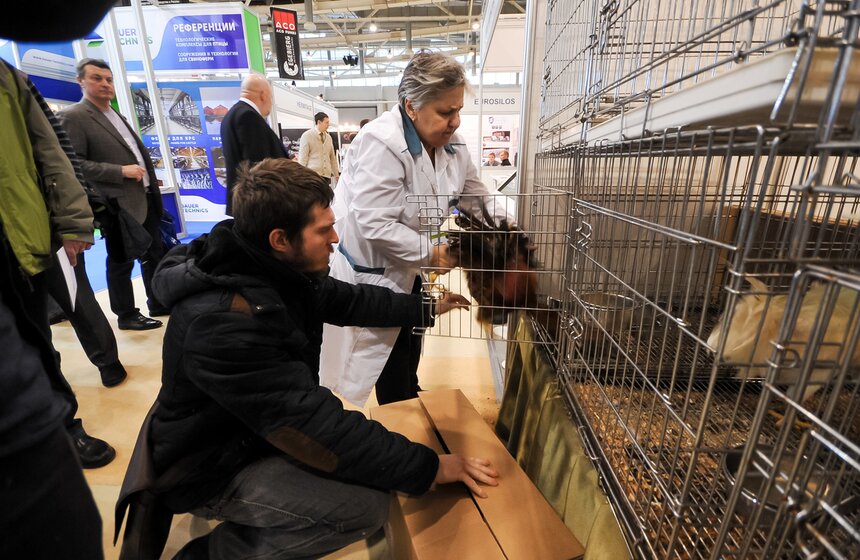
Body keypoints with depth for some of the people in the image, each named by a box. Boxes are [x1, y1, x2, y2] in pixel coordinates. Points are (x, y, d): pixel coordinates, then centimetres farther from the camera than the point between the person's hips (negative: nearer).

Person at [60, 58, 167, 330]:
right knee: (121, 261, 4)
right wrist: (121, 171, -19)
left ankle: (159, 304, 26)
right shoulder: (73, 117, -8)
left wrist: (149, 179, 13)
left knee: (154, 255, 14)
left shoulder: (115, 115, 18)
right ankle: (126, 315, 17)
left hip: (146, 199, 8)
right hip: (120, 205, -8)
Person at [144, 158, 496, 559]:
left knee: (370, 444, 7)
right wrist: (427, 468, -28)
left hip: (267, 426, 8)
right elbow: (313, 425, -34)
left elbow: (347, 300, 7)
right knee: (366, 505, -21)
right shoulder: (222, 321, -35)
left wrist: (426, 308, 10)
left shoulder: (281, 270, -9)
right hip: (213, 466, -8)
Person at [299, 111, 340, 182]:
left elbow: (333, 158, 18)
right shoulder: (307, 136, 0)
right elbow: (302, 158, -3)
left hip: (326, 176, 5)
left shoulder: (329, 137, 15)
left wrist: (337, 175, 16)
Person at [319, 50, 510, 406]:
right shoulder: (382, 143, -27)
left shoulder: (451, 144, -2)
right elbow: (375, 225, -31)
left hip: (406, 266, 8)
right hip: (367, 269, -8)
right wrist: (431, 253, -24)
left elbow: (476, 196, 6)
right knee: (387, 356, 5)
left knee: (409, 349, 23)